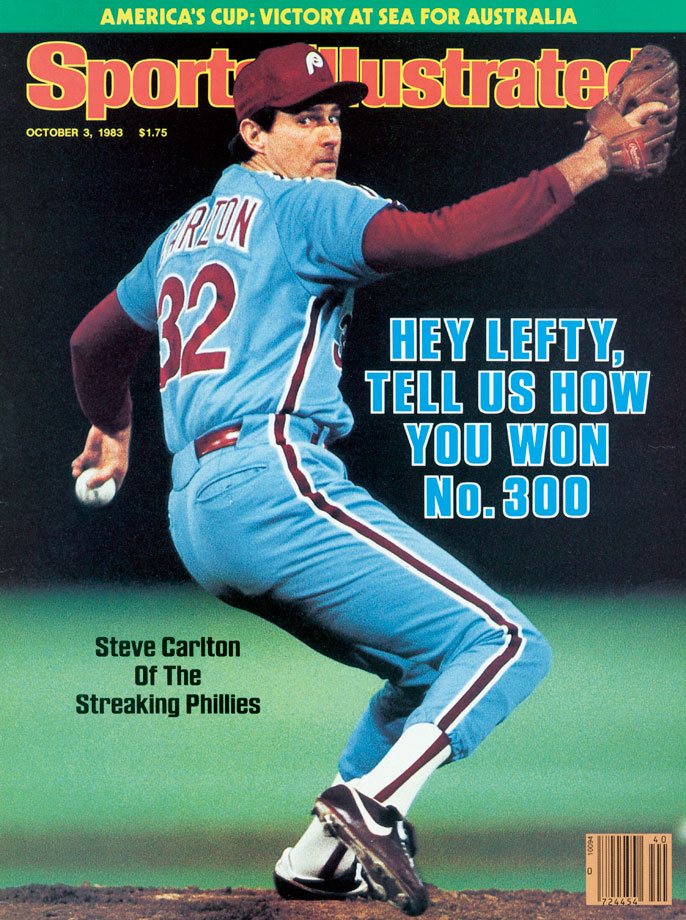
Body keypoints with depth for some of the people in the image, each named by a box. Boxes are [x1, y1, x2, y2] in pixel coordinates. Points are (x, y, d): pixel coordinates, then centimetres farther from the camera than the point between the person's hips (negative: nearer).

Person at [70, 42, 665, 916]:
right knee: (506, 645, -11)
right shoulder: (304, 206, 0)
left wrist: (113, 425, 55)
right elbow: (442, 235, -18)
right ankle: (372, 802, -27)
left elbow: (93, 342, 36)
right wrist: (577, 169, -15)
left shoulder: (185, 231, 25)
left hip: (193, 519, 9)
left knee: (433, 668, 20)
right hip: (274, 483, -9)